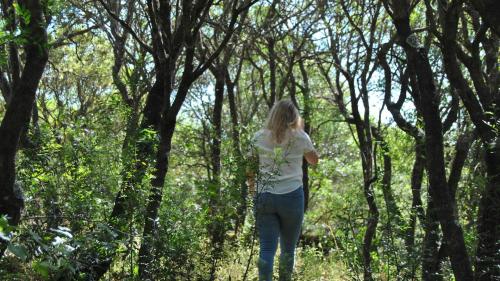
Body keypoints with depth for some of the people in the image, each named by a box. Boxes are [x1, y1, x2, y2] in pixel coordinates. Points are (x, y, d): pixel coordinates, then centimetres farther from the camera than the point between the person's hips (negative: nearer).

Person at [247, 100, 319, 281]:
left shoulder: (258, 137, 5)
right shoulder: (299, 137, 2)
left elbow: (250, 170, 7)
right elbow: (314, 160, 18)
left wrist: (253, 193, 19)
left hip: (264, 197, 2)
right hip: (291, 196, -1)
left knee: (267, 249, 2)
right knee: (288, 249, 12)